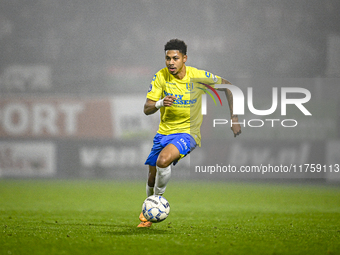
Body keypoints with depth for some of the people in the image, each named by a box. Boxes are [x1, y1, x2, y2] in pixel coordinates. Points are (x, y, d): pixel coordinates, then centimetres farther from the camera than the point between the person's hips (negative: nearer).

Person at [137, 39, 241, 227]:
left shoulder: (198, 76, -13)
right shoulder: (161, 77, -8)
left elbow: (227, 86, 2)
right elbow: (146, 109, -10)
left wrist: (234, 118, -1)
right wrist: (160, 103, -33)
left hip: (188, 132, -4)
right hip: (164, 132, 4)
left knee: (163, 160, -31)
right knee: (152, 177, 8)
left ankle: (158, 198, -6)